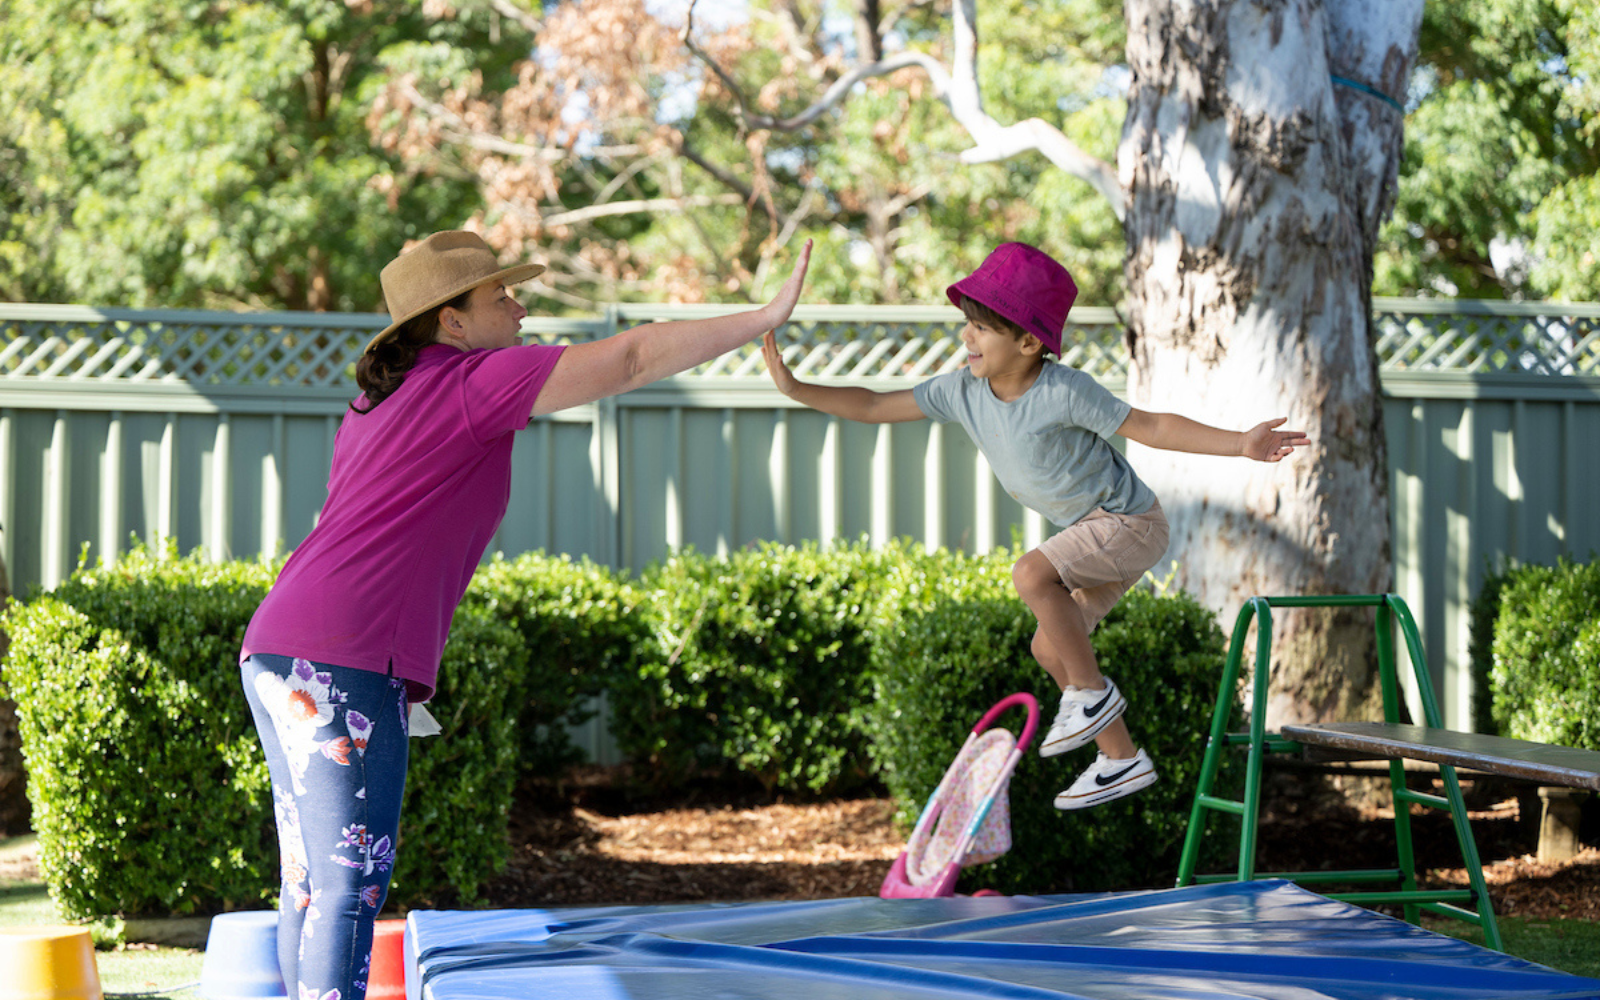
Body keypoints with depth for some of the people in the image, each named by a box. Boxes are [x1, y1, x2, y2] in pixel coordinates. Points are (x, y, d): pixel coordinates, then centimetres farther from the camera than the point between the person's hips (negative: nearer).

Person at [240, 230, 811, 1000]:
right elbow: (634, 358, -8)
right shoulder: (471, 380, -5)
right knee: (352, 883, -10)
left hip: (279, 652, 10)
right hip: (342, 664, -10)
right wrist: (767, 317, -3)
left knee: (312, 881, 12)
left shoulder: (378, 401, 22)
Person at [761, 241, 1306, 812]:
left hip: (1131, 521, -9)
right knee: (1050, 648, 11)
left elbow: (1150, 427, -18)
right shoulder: (963, 391, -5)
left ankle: (1093, 692, -12)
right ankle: (1122, 760, 22)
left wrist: (1241, 444, -24)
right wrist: (796, 390, -6)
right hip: (1094, 531, 9)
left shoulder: (1063, 392, -24)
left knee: (1032, 576, -28)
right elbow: (875, 407, 1)